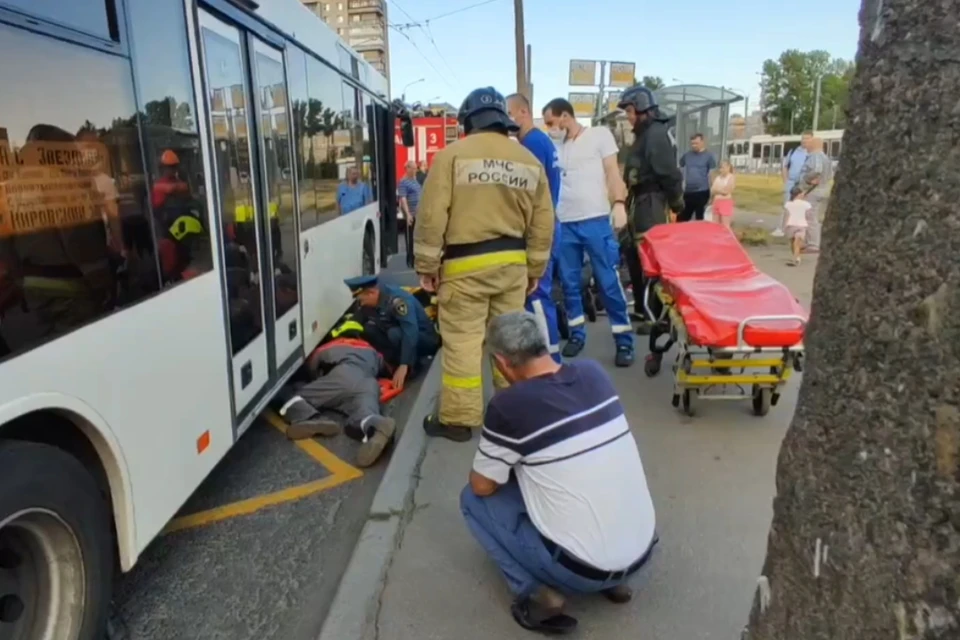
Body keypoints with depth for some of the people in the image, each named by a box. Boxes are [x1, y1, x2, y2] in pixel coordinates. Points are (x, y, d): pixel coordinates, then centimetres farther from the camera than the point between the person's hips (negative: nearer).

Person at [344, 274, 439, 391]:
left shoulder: (397, 300, -30)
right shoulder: (369, 303, -5)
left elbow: (411, 332, -40)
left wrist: (404, 366, -45)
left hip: (426, 339, -7)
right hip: (401, 337, 8)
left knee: (395, 334, -34)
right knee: (369, 329, -11)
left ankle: (411, 368, -13)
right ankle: (394, 363, -6)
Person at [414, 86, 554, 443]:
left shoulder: (453, 154, -4)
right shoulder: (530, 161, 10)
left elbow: (432, 215, -10)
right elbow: (543, 223, 9)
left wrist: (427, 264, -3)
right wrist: (535, 269, 17)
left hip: (465, 263, -4)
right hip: (512, 262, 5)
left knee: (462, 340, 3)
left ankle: (459, 418, 10)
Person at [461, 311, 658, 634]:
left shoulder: (509, 405, -18)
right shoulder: (595, 373, -1)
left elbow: (482, 486, -4)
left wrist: (505, 461, 18)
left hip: (582, 570, -6)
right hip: (643, 551, 6)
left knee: (473, 499, 9)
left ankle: (538, 595, -1)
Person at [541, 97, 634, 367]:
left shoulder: (599, 135, 7)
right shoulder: (557, 147, 18)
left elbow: (612, 171, 0)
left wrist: (619, 203, -13)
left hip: (596, 220, -4)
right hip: (564, 224, 5)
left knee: (609, 283, -3)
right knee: (569, 283, 7)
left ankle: (624, 341, 3)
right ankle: (577, 334, 21)